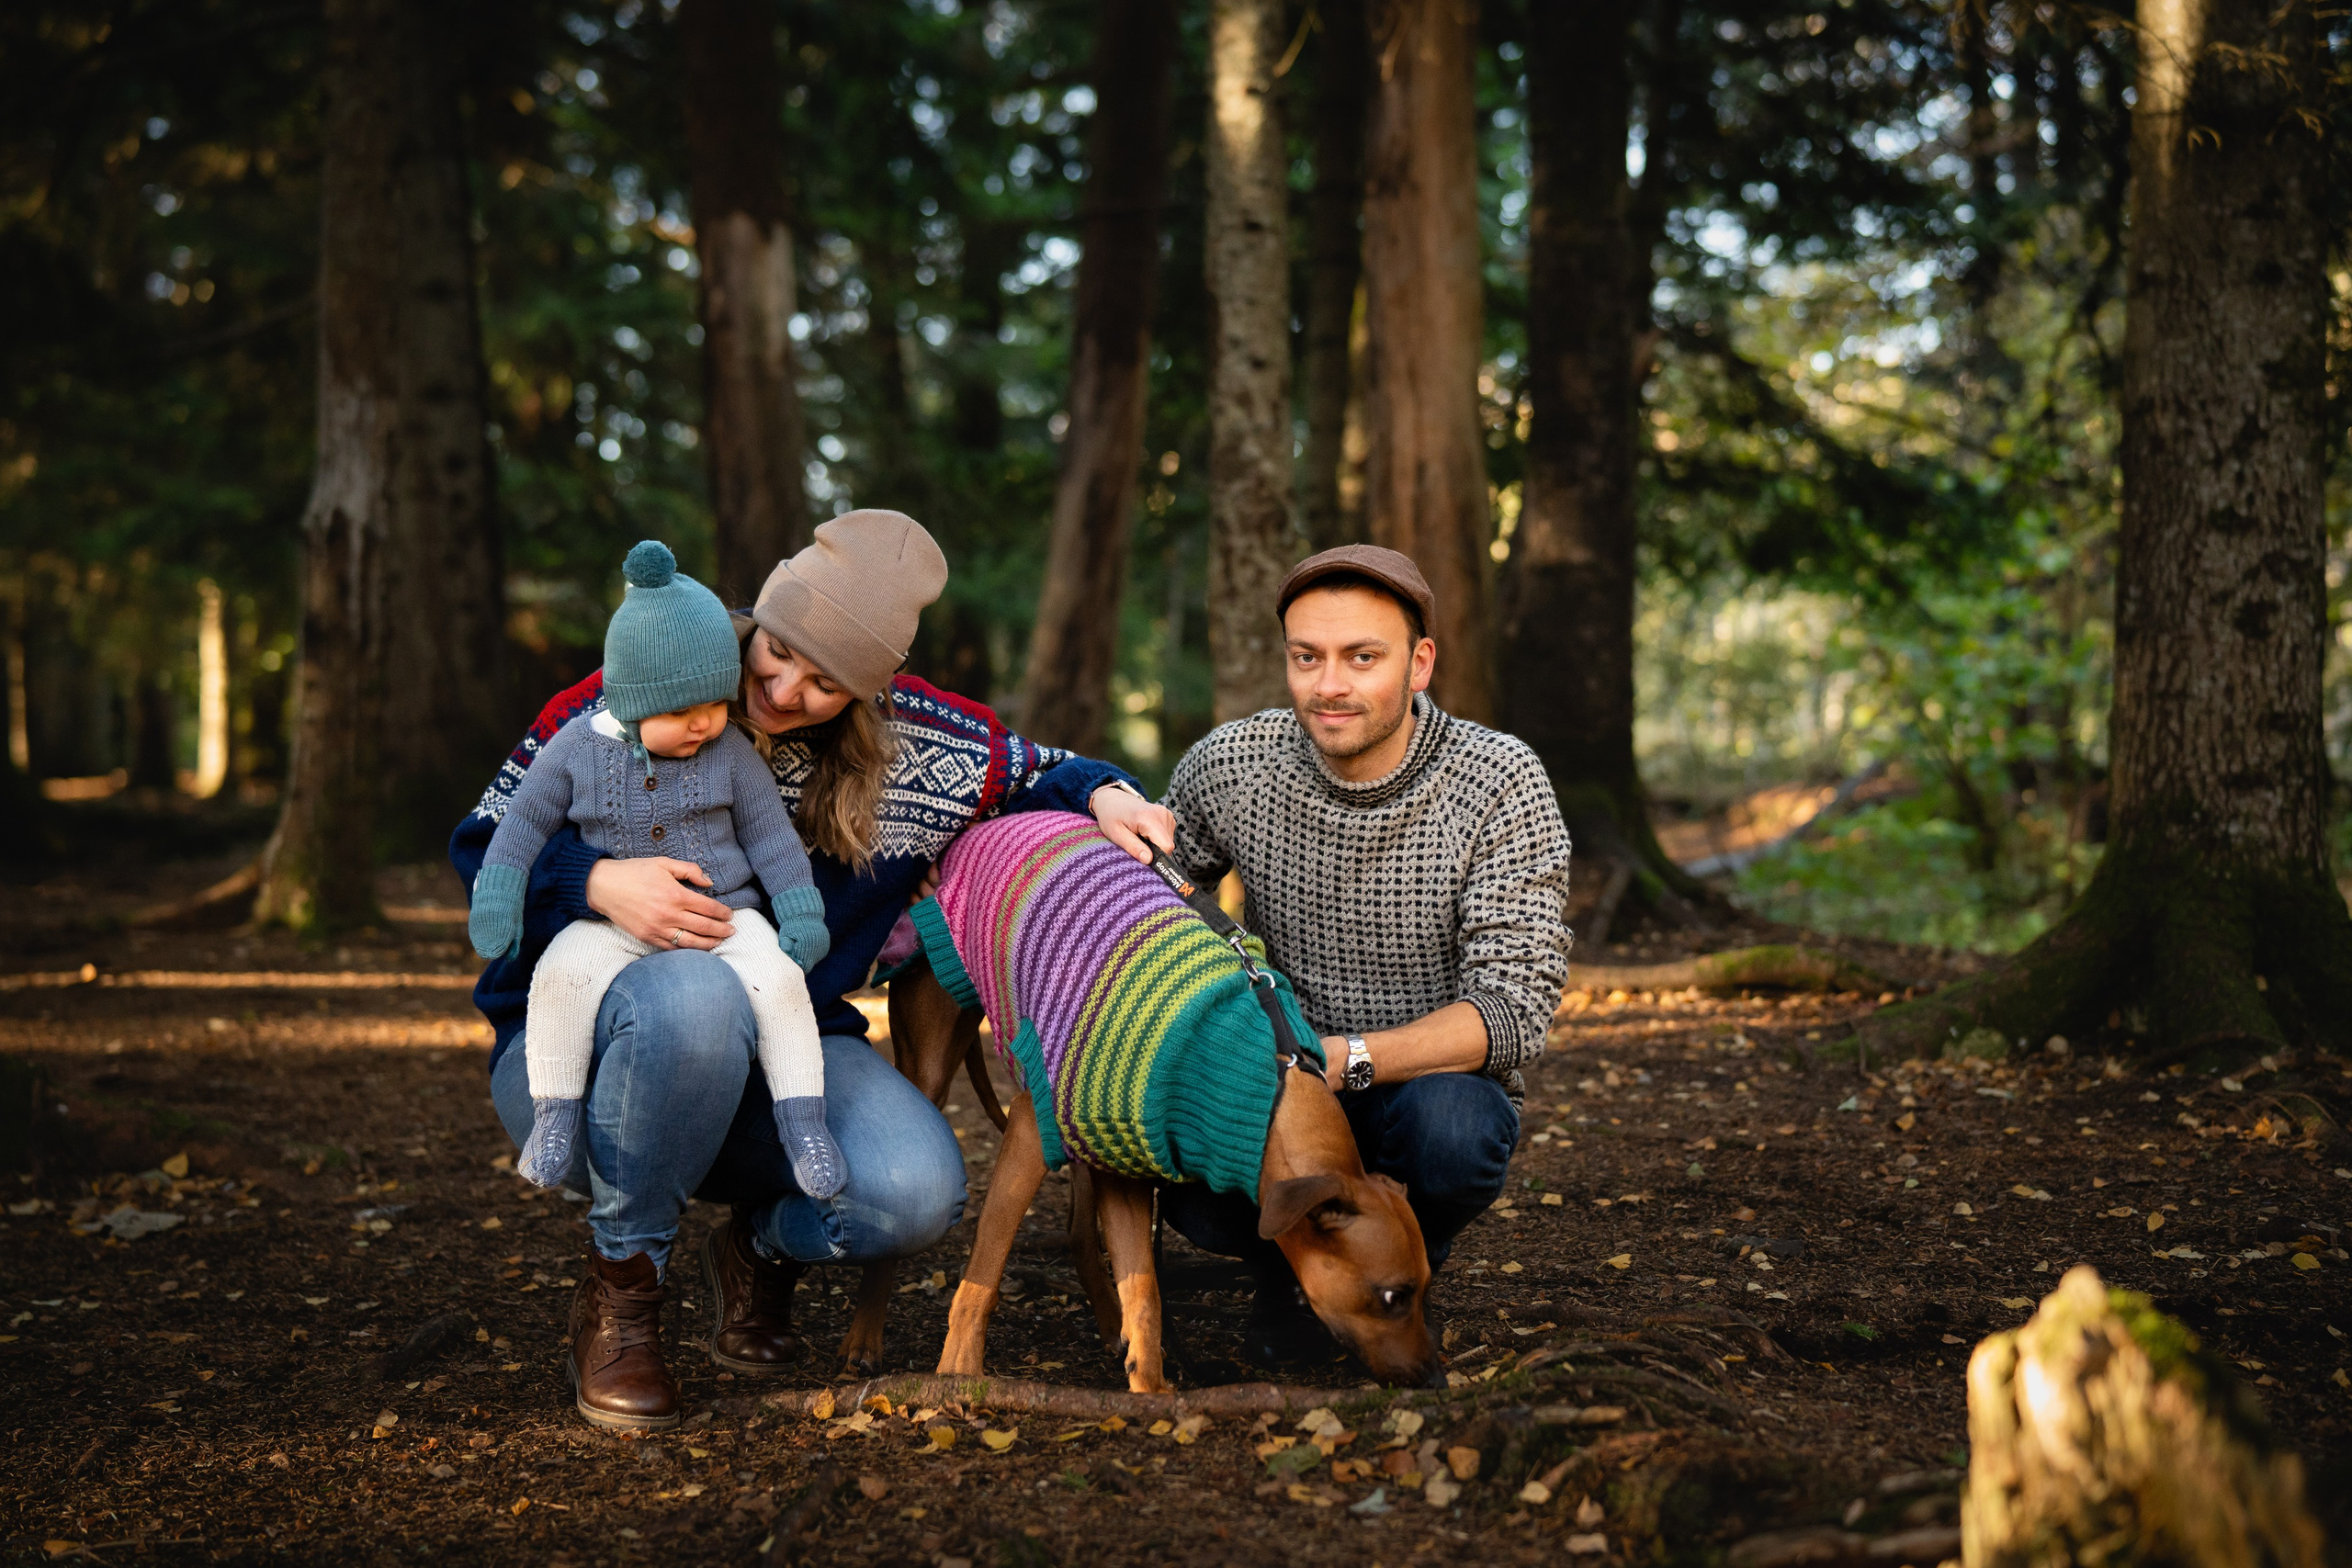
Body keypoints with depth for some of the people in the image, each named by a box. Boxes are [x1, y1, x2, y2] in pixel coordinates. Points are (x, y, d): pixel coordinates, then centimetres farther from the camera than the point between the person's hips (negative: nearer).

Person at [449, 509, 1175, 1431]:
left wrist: (1102, 794, -7)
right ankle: (618, 1291, -17)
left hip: (781, 1059, 3)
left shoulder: (919, 748, -2)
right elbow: (484, 843, -7)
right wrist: (596, 883, -27)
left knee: (917, 1191, -28)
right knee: (695, 992, -41)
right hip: (586, 1050, -3)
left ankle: (762, 1249, 12)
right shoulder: (634, 699, -12)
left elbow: (1032, 774, 16)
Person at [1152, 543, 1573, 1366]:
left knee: (1453, 1127, -37)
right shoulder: (1228, 765, -8)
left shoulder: (1500, 783, -16)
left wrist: (1349, 1059, -37)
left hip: (1437, 1076, -1)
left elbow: (1514, 1007, -22)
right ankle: (1289, 1264, 5)